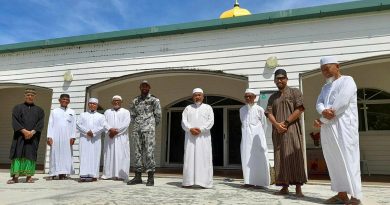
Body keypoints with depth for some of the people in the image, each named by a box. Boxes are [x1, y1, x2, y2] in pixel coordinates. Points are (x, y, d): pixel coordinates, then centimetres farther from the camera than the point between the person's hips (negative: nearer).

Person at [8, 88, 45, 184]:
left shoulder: (39, 110, 12)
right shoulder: (18, 108, 9)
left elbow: (40, 123, 2)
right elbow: (15, 122, -2)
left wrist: (32, 132, -14)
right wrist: (24, 131, -15)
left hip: (33, 137, 1)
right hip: (20, 136, -1)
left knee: (30, 155, -1)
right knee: (18, 154, -5)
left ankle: (29, 176, 2)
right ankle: (15, 177, -3)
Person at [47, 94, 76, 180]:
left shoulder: (71, 112, 12)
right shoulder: (54, 111, 11)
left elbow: (73, 126, 6)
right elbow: (50, 124, 5)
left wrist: (73, 137, -4)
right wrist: (49, 136, -5)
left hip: (67, 137, 1)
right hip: (56, 137, -1)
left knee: (66, 155, -2)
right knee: (55, 154, -3)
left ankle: (63, 173, -1)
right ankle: (54, 173, 1)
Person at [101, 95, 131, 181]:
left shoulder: (125, 112, 8)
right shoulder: (107, 112, 17)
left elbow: (126, 124, -5)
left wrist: (116, 131, -14)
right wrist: (110, 129, -16)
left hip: (121, 138, -2)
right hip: (109, 137, 2)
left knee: (121, 156, -5)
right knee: (109, 155, 1)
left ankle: (121, 174, -3)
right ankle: (108, 174, 6)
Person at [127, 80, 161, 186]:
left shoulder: (154, 100, 4)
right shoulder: (135, 101, 17)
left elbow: (158, 116, 4)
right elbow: (132, 115, 21)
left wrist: (151, 125, 7)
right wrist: (137, 123, 12)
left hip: (148, 129, -5)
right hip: (137, 129, 5)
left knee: (149, 152, -8)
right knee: (138, 152, 6)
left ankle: (151, 177, -4)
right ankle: (138, 176, 12)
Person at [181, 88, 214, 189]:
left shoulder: (208, 108, 13)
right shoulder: (188, 108, 17)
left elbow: (211, 121, 0)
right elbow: (184, 121, 6)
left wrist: (201, 129, -14)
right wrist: (190, 129, -13)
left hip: (204, 137, -1)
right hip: (190, 136, 2)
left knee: (204, 158, -5)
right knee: (189, 158, -2)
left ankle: (205, 182, -2)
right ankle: (188, 182, 1)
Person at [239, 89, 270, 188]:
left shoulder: (259, 109, -3)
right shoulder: (242, 110, 9)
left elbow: (264, 124, 5)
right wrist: (246, 133, 15)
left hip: (256, 136, -3)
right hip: (246, 137, 4)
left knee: (258, 159, -3)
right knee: (246, 159, 2)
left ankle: (260, 182, 4)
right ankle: (249, 181, 7)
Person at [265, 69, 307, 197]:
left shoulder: (295, 92, 6)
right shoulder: (272, 97, 18)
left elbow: (300, 109, -6)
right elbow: (269, 113, 7)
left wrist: (286, 123, -12)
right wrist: (277, 125, -12)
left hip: (292, 129, -4)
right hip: (277, 132, 4)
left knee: (295, 157, -7)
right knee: (280, 158, 3)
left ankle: (298, 188, -3)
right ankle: (284, 187, 8)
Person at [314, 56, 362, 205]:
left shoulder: (347, 80, 0)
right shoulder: (325, 87, 23)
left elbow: (341, 103, -13)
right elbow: (319, 103, 8)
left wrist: (321, 120, -7)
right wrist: (323, 111, -17)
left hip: (343, 128, -7)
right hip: (327, 130, 7)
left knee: (347, 160, -7)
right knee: (334, 162, 6)